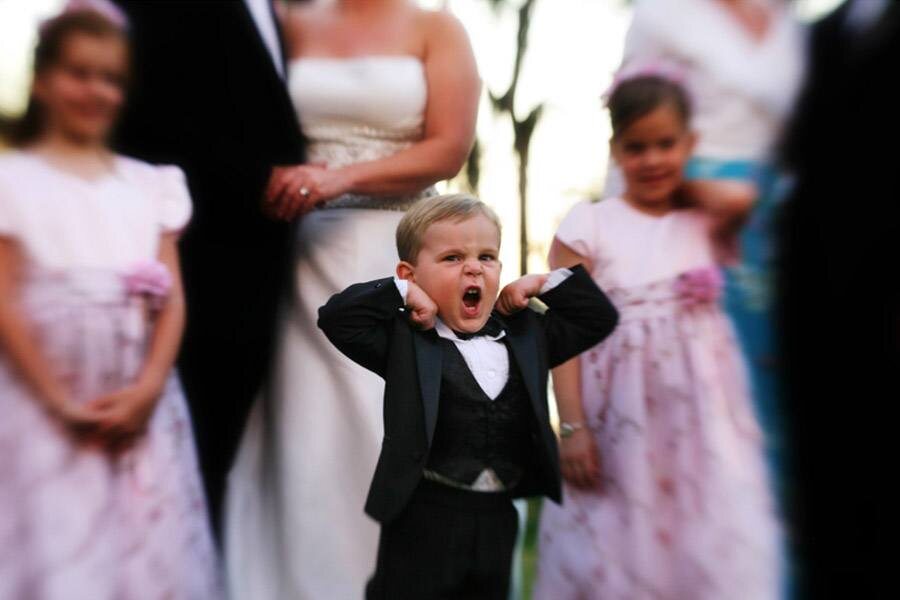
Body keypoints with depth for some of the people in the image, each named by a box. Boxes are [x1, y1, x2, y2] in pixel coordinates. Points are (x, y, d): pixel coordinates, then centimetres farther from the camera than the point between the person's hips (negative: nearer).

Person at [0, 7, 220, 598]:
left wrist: (149, 386, -10)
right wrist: (62, 402, -13)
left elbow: (173, 298, 4)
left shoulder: (151, 183, 11)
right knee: (56, 550, -3)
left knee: (152, 548, 5)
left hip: (140, 402, 3)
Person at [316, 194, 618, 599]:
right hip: (424, 518, -4)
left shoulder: (527, 334, 7)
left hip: (497, 516, 5)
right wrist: (403, 293, -15)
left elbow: (598, 318, 13)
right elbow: (336, 317, -17)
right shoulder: (405, 340, -7)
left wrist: (544, 284, 3)